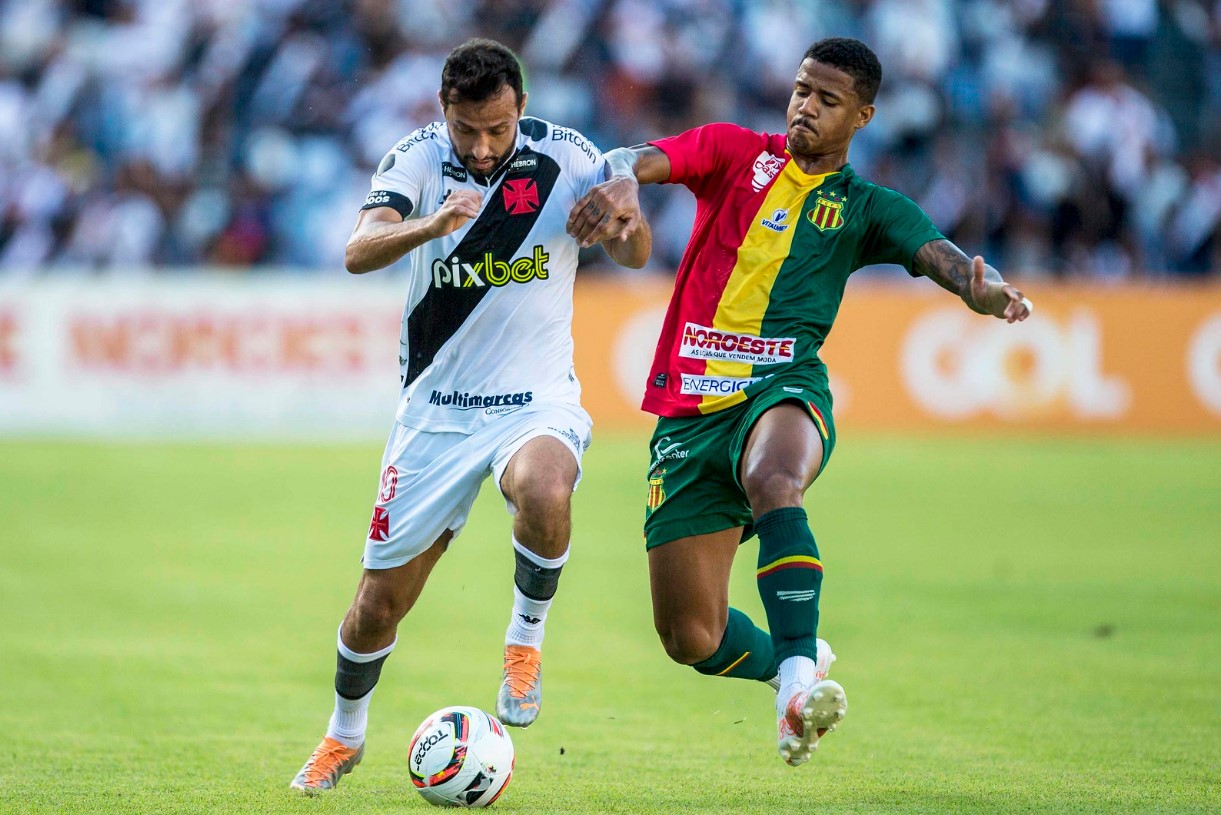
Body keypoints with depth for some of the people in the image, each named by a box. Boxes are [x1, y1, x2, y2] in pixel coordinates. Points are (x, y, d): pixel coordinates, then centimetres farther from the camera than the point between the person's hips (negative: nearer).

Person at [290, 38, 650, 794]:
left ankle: (526, 637, -8)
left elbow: (637, 255, -8)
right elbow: (358, 253, -24)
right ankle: (345, 736, 34)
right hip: (437, 407, 1)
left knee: (544, 493, -37)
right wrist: (430, 227, -45)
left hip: (536, 398, -1)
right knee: (380, 603, 5)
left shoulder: (566, 157, -9)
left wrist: (629, 223, -33)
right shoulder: (418, 159, -10)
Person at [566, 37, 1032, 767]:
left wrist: (986, 288, -32)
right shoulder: (736, 153, 11)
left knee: (772, 483, -41)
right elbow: (640, 159, -6)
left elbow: (940, 255, -8)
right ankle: (795, 663, 31)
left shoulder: (865, 208, 10)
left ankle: (799, 682, -43)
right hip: (691, 409, 2)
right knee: (691, 639, -1)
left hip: (783, 390, -2)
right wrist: (623, 180, -32)